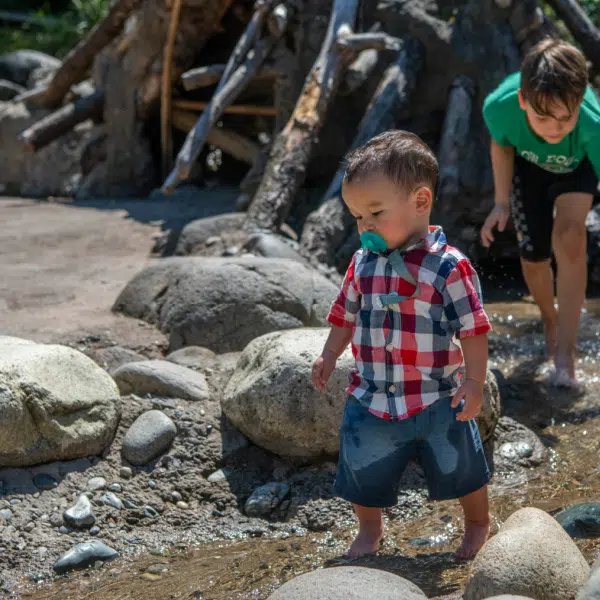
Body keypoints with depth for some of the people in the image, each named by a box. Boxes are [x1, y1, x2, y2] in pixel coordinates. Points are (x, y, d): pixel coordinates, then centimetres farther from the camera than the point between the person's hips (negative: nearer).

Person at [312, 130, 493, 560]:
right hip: (371, 399, 4)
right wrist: (329, 355, 10)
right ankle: (370, 531, 39)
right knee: (363, 472, 14)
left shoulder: (449, 266, -17)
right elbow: (346, 314, 14)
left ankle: (478, 525, 41)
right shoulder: (363, 263, 0)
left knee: (460, 469, 15)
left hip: (437, 400, -4)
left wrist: (474, 382, -16)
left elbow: (473, 329, -14)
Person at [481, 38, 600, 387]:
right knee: (534, 257, 2)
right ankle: (551, 323, 35)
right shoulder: (501, 107, -39)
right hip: (530, 163, 2)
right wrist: (502, 202, -13)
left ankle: (566, 352, -19)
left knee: (569, 234, -27)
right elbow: (502, 144, -12)